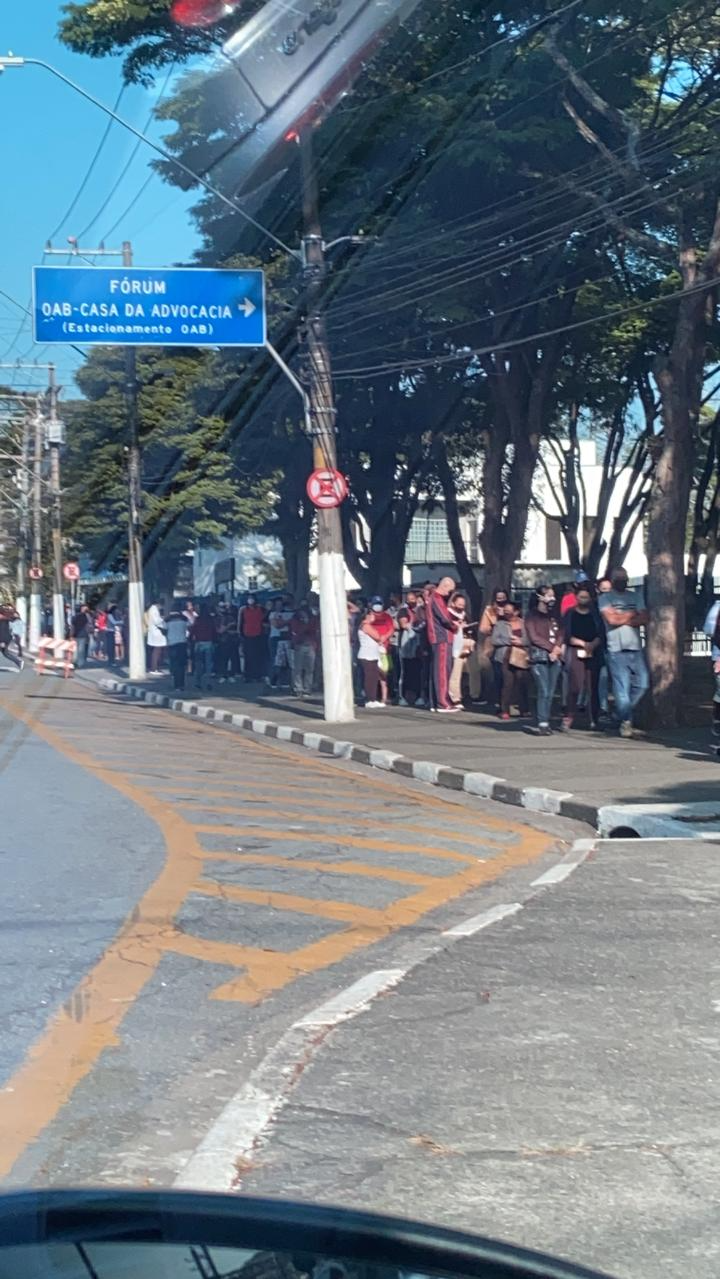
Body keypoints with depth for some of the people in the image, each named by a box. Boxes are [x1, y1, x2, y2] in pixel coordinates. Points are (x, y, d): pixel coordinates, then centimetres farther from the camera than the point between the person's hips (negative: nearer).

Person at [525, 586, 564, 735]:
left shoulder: (553, 616, 19)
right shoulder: (532, 615, 4)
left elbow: (559, 635, 13)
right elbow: (534, 637, -4)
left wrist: (557, 648, -6)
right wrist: (551, 648, -8)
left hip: (554, 657, 5)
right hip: (539, 657, -5)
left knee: (550, 693, 1)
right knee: (543, 692, -12)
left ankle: (546, 722, 6)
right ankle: (543, 723, -12)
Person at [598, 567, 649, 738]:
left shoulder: (634, 596, 16)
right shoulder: (605, 598, 4)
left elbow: (644, 618, 5)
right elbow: (611, 619, -10)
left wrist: (622, 618, -6)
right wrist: (631, 615, 2)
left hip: (636, 649, 4)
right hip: (617, 650, -4)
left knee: (642, 684, -2)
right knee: (622, 687, -7)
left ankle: (621, 712, 17)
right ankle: (625, 721, 3)